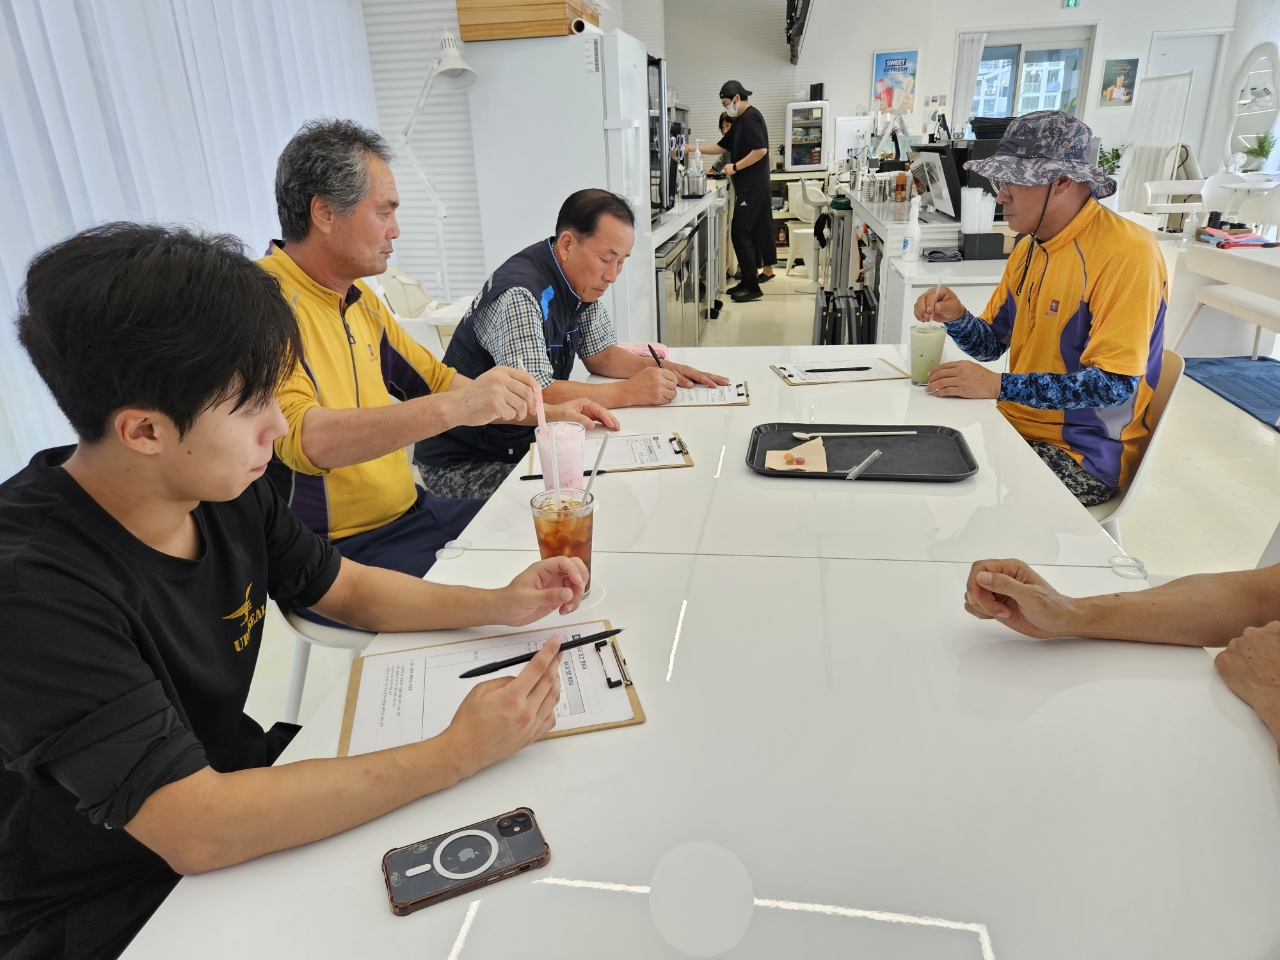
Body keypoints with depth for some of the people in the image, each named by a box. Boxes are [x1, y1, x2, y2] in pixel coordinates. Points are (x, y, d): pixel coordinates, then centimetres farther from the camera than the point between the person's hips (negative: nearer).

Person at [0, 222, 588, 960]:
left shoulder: (227, 491, -11)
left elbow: (351, 589, 4)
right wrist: (457, 753, -32)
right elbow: (195, 831, -33)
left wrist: (499, 605, -11)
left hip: (229, 776, 6)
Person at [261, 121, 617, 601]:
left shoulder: (359, 298, 11)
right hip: (336, 555, -8)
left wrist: (548, 412, 12)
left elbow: (433, 378, 21)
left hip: (410, 513, 9)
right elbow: (303, 439, -34)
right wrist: (453, 407, -42)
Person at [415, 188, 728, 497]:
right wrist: (630, 392, -29)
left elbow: (599, 353, 10)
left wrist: (660, 368, -7)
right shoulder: (519, 296, -27)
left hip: (526, 437, 8)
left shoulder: (581, 280, 1)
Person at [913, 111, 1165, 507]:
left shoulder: (1125, 252, -18)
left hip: (1082, 455, -7)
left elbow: (1115, 383, -24)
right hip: (1015, 426, 7)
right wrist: (956, 318, -10)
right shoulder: (1028, 248, 8)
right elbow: (991, 345, 12)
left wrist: (999, 386, -29)